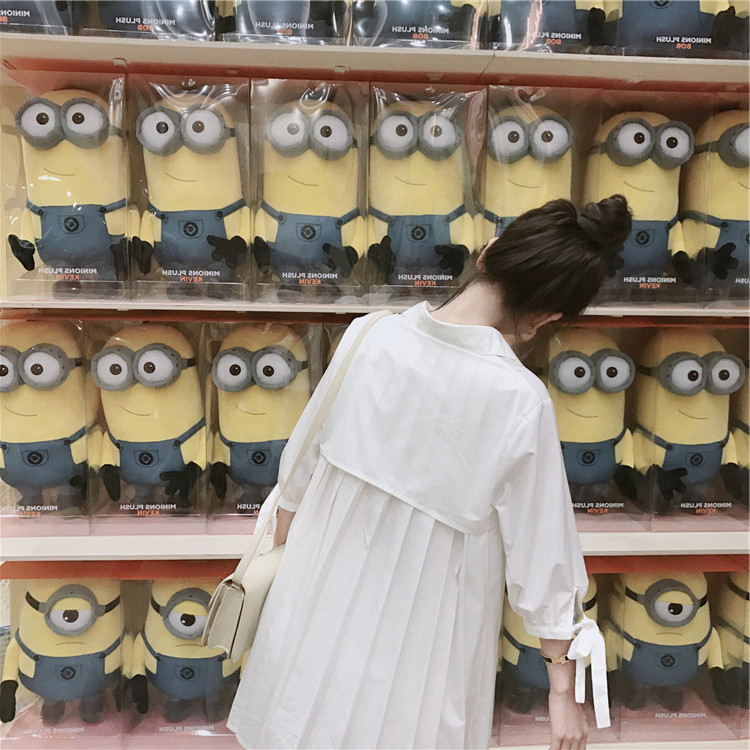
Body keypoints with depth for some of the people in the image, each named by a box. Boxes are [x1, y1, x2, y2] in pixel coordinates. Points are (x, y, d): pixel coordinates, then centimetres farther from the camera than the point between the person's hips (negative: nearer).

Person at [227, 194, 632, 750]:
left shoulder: (370, 336, -17)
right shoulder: (521, 401, -26)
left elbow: (304, 459, -4)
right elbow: (543, 553, -17)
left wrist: (283, 539, 16)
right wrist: (563, 690, -2)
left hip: (328, 592, 3)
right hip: (423, 630, -2)